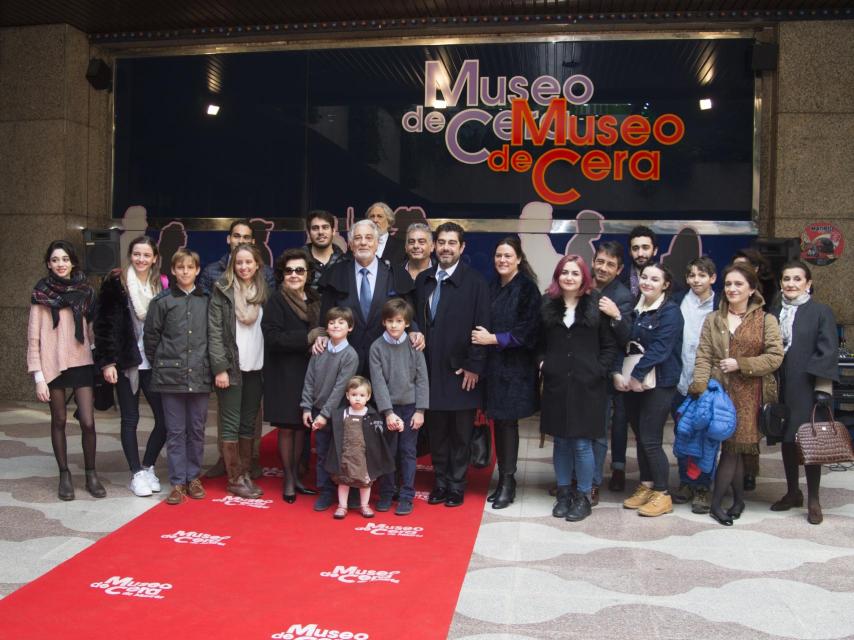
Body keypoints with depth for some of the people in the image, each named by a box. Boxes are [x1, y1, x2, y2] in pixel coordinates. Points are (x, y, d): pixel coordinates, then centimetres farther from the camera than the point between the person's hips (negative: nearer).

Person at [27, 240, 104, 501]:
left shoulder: (85, 291, 4)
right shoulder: (41, 294, -3)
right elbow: (33, 337, -3)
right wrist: (38, 376, -7)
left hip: (81, 363, 1)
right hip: (52, 365, -1)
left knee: (88, 422, -4)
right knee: (59, 421, 8)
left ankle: (91, 474, 13)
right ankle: (64, 475, 21)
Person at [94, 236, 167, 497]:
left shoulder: (162, 285, 4)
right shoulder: (116, 283, -3)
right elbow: (104, 324, -5)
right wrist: (107, 361, -10)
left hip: (153, 364, 2)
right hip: (126, 362, -2)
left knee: (165, 418, 0)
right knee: (130, 419, 6)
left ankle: (148, 467, 21)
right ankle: (136, 474, 18)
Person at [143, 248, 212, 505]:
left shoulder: (206, 301, 4)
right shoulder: (162, 301, 0)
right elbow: (150, 335, 4)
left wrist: (211, 365, 5)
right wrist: (158, 364, 6)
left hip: (200, 376, 2)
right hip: (171, 376, -2)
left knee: (197, 430, 9)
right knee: (176, 431, 4)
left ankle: (193, 477, 22)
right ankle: (177, 482, 11)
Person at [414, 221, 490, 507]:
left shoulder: (475, 282, -6)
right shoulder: (423, 280, 8)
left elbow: (481, 328, -8)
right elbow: (417, 320, 10)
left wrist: (474, 366, -12)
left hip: (461, 371, -4)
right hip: (431, 369, 4)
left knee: (460, 433, 7)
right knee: (436, 431, 12)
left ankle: (456, 486, 19)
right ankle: (440, 483, 24)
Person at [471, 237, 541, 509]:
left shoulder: (527, 288, -7)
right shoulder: (491, 287, 11)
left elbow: (528, 330, -13)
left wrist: (493, 339, -15)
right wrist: (481, 336, -1)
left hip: (515, 366, -5)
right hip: (493, 364, 5)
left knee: (507, 421, -2)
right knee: (498, 421, 8)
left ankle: (508, 482, 10)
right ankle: (504, 479, 18)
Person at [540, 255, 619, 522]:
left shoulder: (596, 305, -1)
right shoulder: (548, 305, 6)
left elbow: (610, 345, 1)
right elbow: (539, 342, 16)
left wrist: (600, 370, -8)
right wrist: (542, 362, 1)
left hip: (586, 385, -3)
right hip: (556, 384, 3)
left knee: (582, 443, -1)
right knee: (560, 441, 9)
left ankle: (584, 496, 14)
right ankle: (564, 493, 23)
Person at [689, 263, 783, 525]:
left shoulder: (766, 320, 2)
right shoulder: (713, 319, 10)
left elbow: (775, 357, -4)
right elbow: (703, 356, 2)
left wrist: (740, 364, -12)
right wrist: (699, 387, -12)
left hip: (747, 395, -2)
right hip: (718, 391, 2)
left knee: (732, 446, -2)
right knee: (733, 448, 5)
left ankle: (716, 503, 8)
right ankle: (738, 499, 20)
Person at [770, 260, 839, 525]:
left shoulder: (821, 312, -3)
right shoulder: (774, 314, 10)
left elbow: (828, 352, -8)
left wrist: (823, 389, -15)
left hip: (807, 389, -4)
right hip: (782, 388, 4)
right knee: (786, 440, 12)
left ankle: (813, 500, 11)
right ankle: (792, 492, 27)